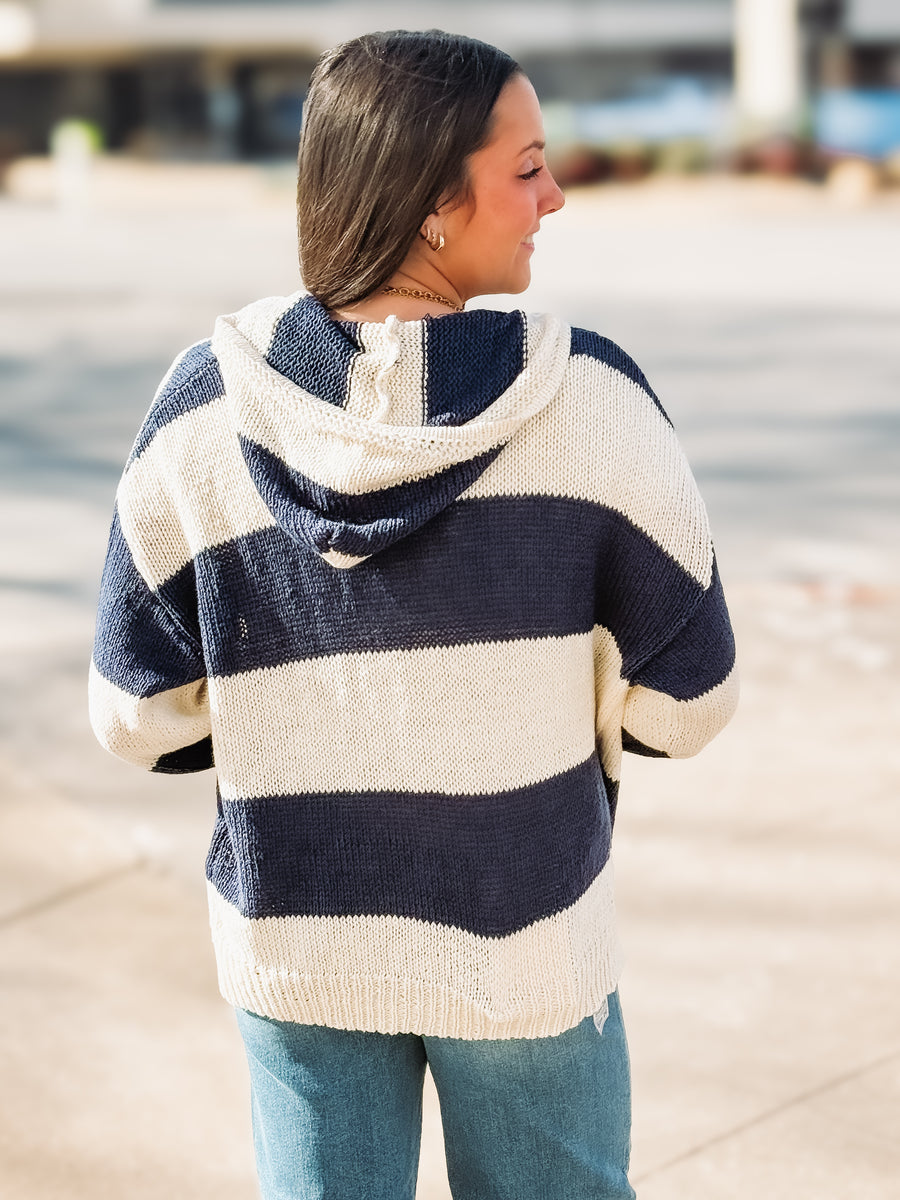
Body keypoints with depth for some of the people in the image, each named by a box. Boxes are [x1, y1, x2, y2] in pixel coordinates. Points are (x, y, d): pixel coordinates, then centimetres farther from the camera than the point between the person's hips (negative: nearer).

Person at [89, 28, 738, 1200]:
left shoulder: (208, 409, -13)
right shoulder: (585, 395, -18)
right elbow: (686, 696, -11)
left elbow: (144, 715, -7)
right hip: (523, 939, -1)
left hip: (296, 939, 2)